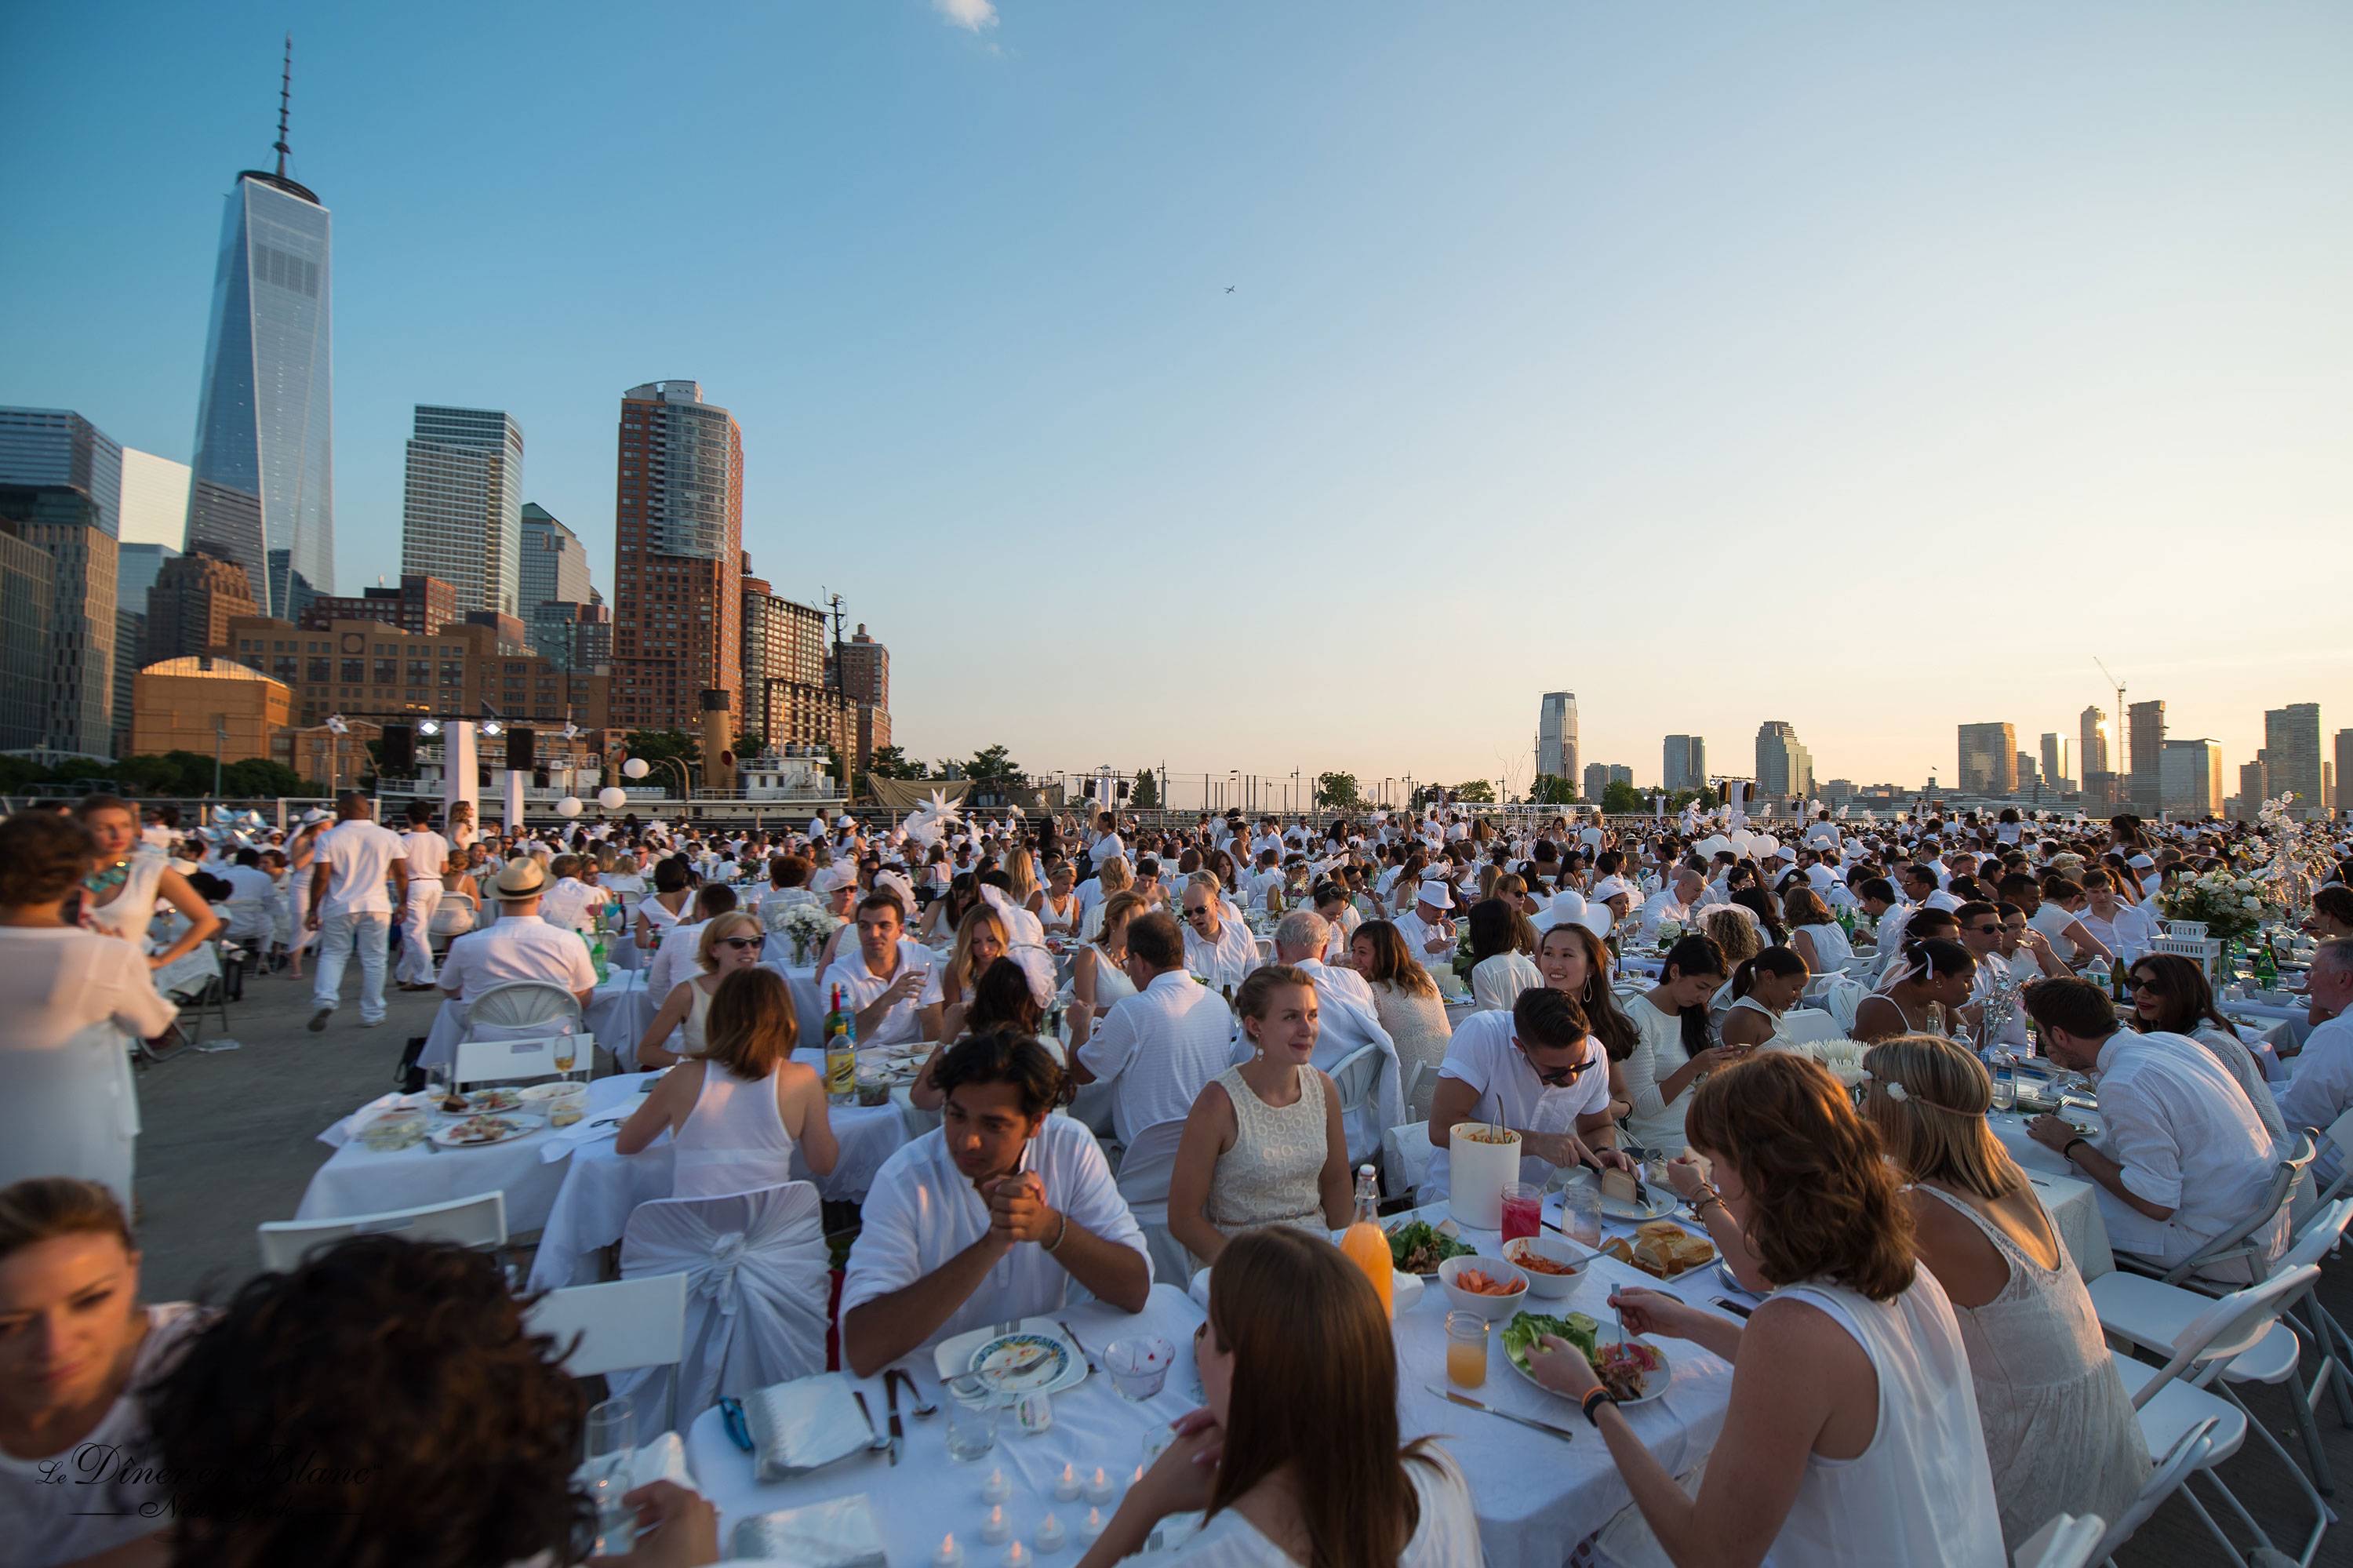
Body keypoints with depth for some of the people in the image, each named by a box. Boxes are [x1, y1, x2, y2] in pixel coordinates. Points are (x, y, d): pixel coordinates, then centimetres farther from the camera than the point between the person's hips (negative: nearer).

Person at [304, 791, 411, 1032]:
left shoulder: (329, 838, -4)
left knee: (333, 954, 14)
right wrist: (402, 903, 12)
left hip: (339, 907, -1)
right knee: (373, 960, 6)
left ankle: (325, 999, -7)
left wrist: (313, 910, 1)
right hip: (376, 906, 1)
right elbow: (401, 873, 1)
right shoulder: (388, 836, 1)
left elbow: (321, 877, -7)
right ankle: (372, 1014, 10)